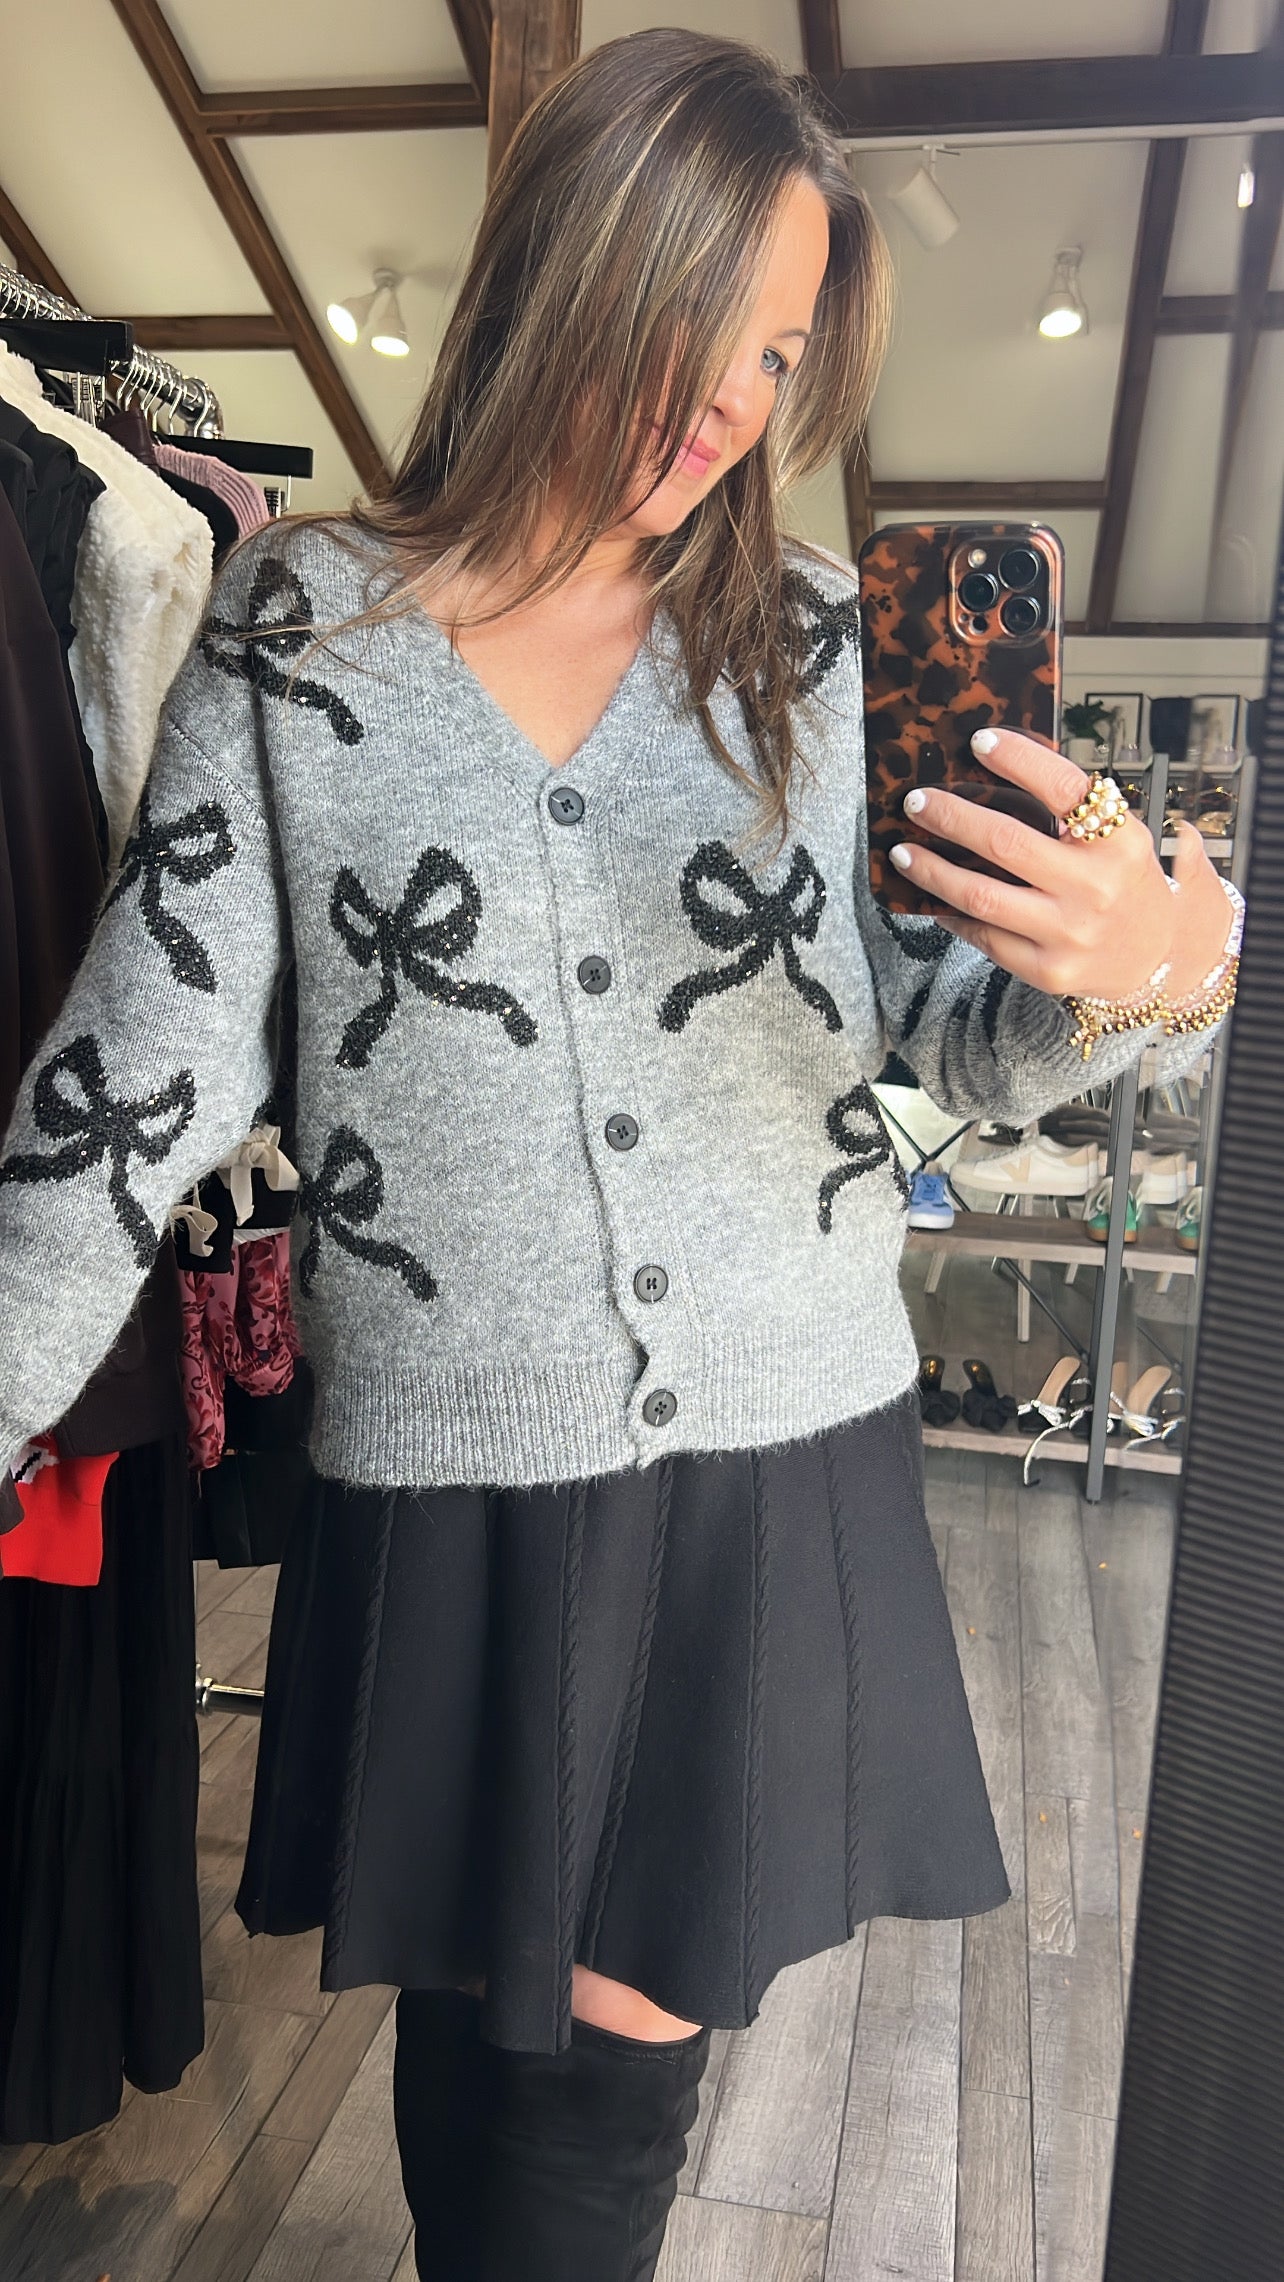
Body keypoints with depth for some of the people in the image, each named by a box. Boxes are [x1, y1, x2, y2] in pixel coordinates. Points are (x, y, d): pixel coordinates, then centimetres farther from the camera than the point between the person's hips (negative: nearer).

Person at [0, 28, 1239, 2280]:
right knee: (505, 2070, 14)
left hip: (784, 1486, 2)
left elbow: (968, 1035, 5)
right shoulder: (296, 622, -1)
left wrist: (1137, 970, -17)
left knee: (609, 2077, 15)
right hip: (453, 1507, -1)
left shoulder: (815, 642, 4)